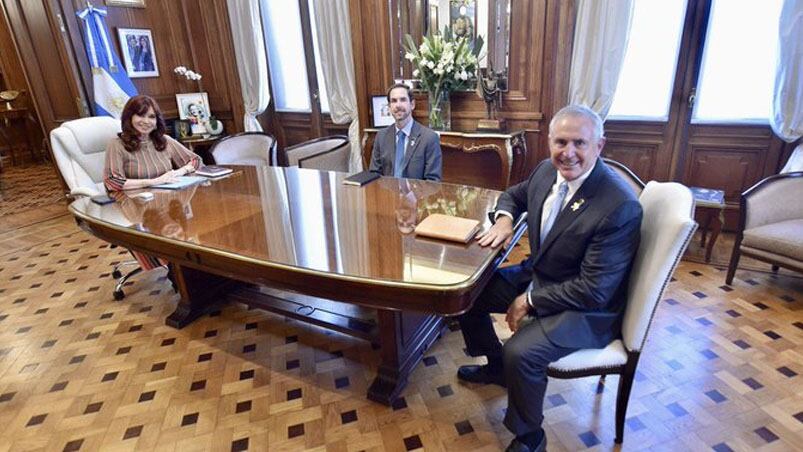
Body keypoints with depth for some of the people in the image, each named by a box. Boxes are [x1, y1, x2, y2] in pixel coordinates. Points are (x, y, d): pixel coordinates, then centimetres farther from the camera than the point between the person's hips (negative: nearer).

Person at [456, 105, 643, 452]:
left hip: (586, 310, -8)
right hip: (536, 275, 8)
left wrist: (530, 301, -18)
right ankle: (496, 366, 31)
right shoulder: (547, 170, -6)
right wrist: (504, 218, -7)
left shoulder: (620, 206, -28)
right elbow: (513, 195, 16)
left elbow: (594, 290, -25)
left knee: (520, 352, -29)